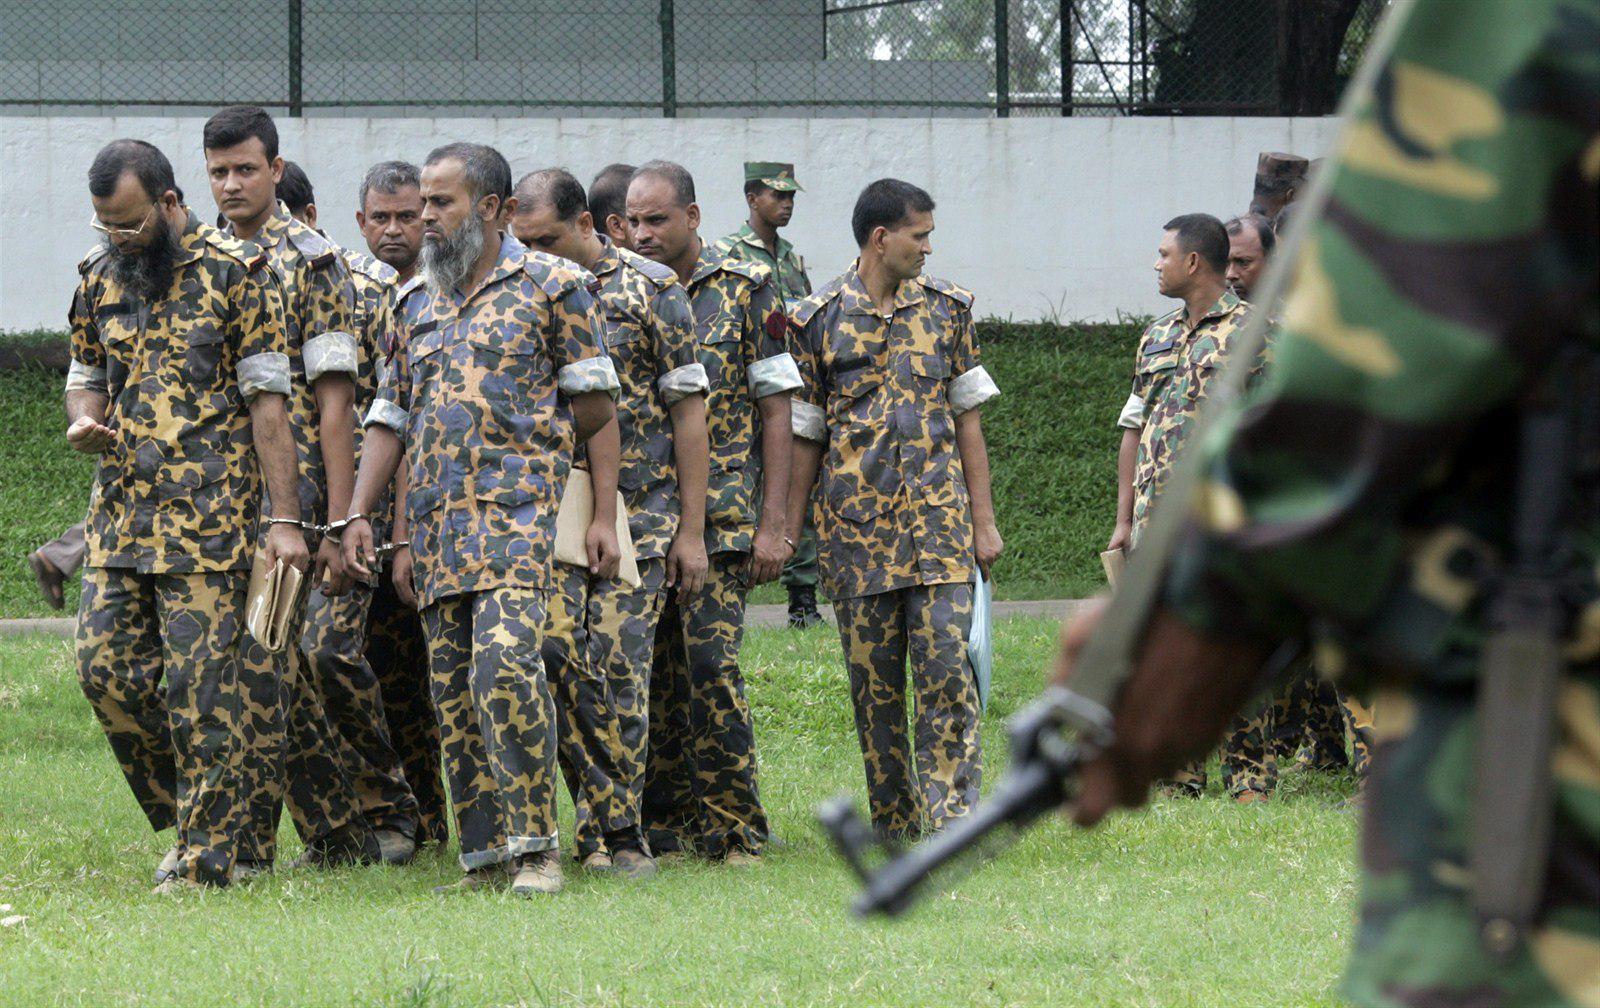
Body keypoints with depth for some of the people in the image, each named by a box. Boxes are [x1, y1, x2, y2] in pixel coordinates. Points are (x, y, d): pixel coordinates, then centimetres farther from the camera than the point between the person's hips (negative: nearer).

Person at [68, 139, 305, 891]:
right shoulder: (101, 277, 11)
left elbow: (267, 403, -6)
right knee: (105, 666, -1)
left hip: (208, 515, -6)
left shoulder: (235, 275, -5)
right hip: (119, 511, 6)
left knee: (202, 685, -6)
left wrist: (284, 519, -11)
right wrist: (84, 421, -3)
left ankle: (206, 855, 1)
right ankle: (184, 810, 17)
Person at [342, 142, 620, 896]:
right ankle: (485, 855, 8)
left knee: (505, 662, -21)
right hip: (434, 522, 6)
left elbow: (593, 403, 1)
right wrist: (358, 514, 10)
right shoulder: (415, 302, 18)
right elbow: (392, 417, 20)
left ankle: (536, 846, -15)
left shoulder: (550, 285, 1)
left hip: (516, 512, -6)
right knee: (453, 689, 3)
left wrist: (603, 511, -1)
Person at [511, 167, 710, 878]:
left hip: (639, 514, -3)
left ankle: (620, 833, 2)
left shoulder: (651, 291, -1)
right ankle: (604, 823, -2)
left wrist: (692, 528, -2)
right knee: (558, 657, -10)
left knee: (619, 671, -6)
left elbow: (687, 411, 1)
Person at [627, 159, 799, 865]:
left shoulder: (745, 290, 2)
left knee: (712, 664, -12)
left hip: (718, 516, -4)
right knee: (654, 674, 4)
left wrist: (771, 525, -4)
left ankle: (735, 829, -6)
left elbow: (775, 409, 1)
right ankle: (668, 826, 12)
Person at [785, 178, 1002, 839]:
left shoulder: (945, 308, 8)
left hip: (939, 521, 1)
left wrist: (983, 520, 7)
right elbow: (804, 436, 7)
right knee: (873, 681, 3)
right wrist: (788, 531, 4)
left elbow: (967, 418, 11)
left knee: (947, 669, -10)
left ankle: (953, 821, -11)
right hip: (857, 526, -1)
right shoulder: (819, 321, 2)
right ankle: (894, 827, 12)